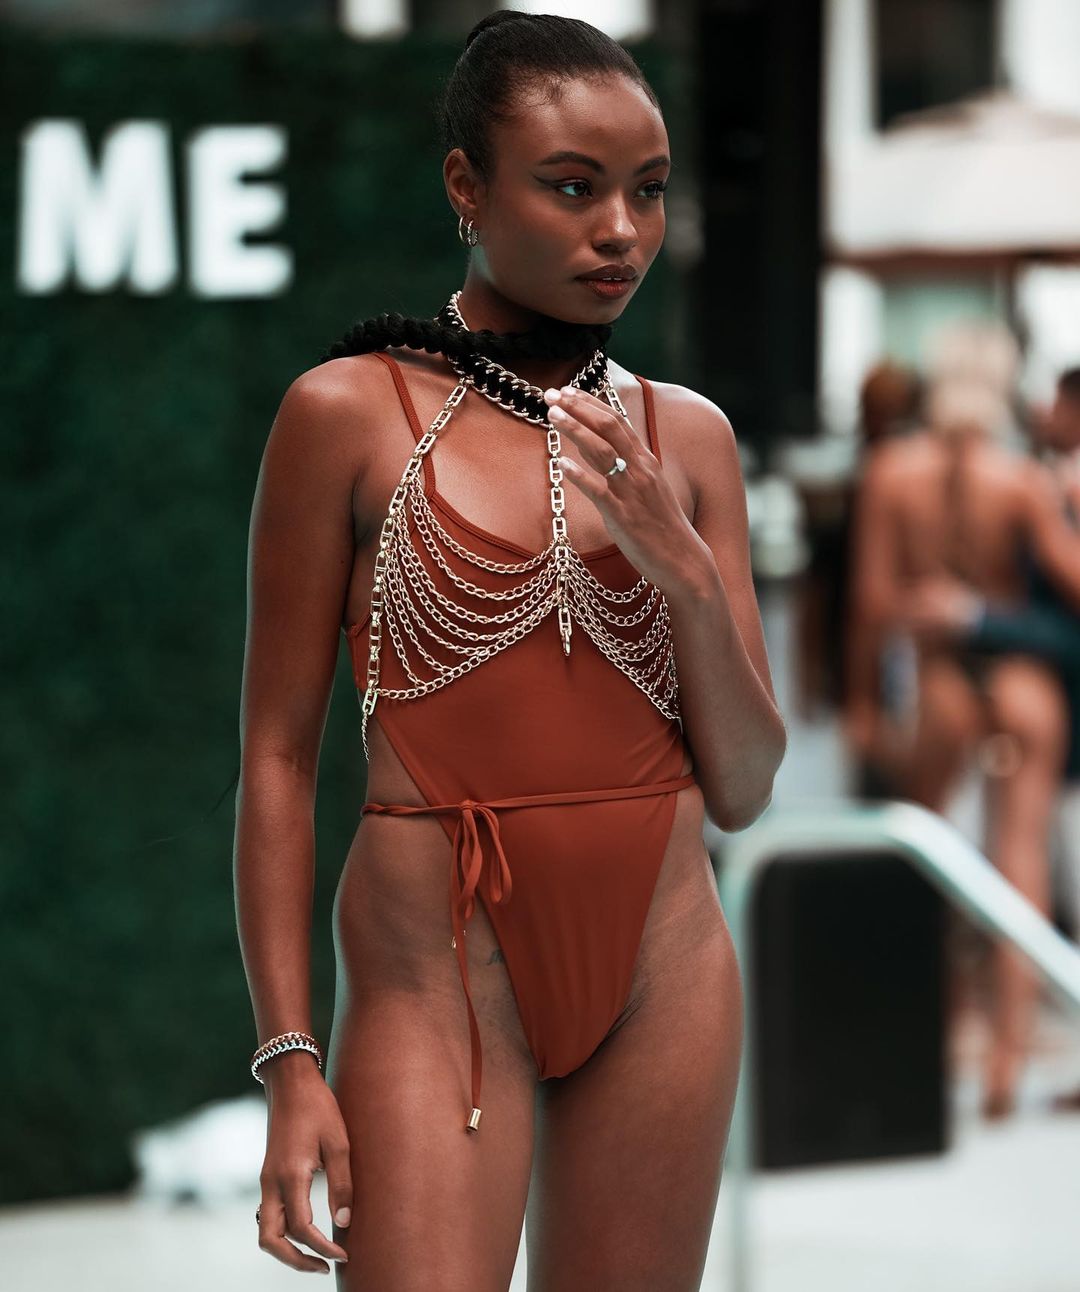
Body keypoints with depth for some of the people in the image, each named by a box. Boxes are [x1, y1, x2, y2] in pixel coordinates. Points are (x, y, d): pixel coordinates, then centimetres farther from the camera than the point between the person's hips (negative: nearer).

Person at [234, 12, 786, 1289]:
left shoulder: (686, 436, 8)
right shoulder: (347, 414, -3)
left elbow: (743, 789, 7)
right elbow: (278, 756, -3)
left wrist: (687, 572, -9)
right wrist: (290, 1064, -8)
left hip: (660, 961, 4)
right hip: (435, 961, -4)